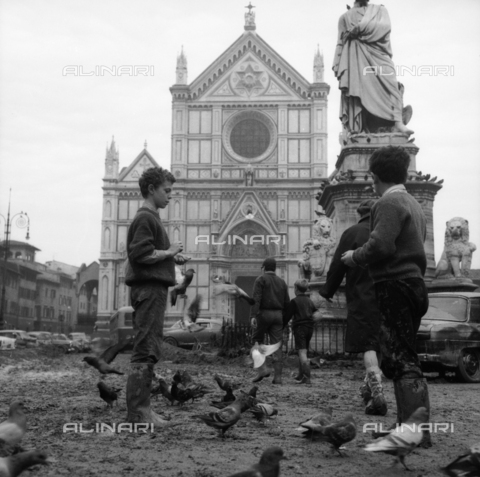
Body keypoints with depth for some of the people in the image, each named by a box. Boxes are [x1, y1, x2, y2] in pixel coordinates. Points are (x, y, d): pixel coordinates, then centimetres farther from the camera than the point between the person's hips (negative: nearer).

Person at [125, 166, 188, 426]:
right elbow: (140, 254, -21)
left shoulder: (151, 217, 21)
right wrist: (169, 252, -10)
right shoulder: (145, 218, -10)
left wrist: (172, 257, 11)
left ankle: (140, 408, 15)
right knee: (146, 350, -11)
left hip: (153, 289, 11)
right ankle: (138, 412, -9)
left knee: (147, 351, 11)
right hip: (149, 288, -11)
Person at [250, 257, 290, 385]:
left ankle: (262, 369, -7)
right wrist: (285, 320, 21)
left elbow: (256, 298, -13)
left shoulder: (261, 280, 0)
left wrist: (253, 315, -19)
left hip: (264, 313, -4)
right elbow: (287, 303, 13)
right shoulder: (282, 282, 15)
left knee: (257, 341, 10)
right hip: (278, 315, 4)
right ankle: (277, 376, -2)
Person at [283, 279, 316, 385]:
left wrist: (281, 327, 1)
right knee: (303, 352, 17)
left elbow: (287, 316, -6)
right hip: (310, 328, 7)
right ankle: (300, 376, 25)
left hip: (299, 327, -7)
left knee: (302, 352, -10)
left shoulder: (294, 301, -6)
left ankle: (307, 378, -20)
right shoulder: (310, 301, 13)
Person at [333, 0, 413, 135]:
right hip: (355, 58, 0)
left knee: (391, 85, -21)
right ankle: (355, 132, -24)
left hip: (376, 55, 0)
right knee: (355, 88, -17)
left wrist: (359, 29, -7)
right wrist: (337, 66, 6)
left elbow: (385, 26, 1)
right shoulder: (345, 17, 25)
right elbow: (341, 43, 19)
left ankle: (398, 123, -33)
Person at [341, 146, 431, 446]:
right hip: (414, 284, 10)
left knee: (402, 361, -11)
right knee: (403, 361, 14)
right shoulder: (413, 204, 19)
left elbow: (381, 246, -23)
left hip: (396, 287, -10)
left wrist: (354, 257, -5)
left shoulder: (389, 203, -10)